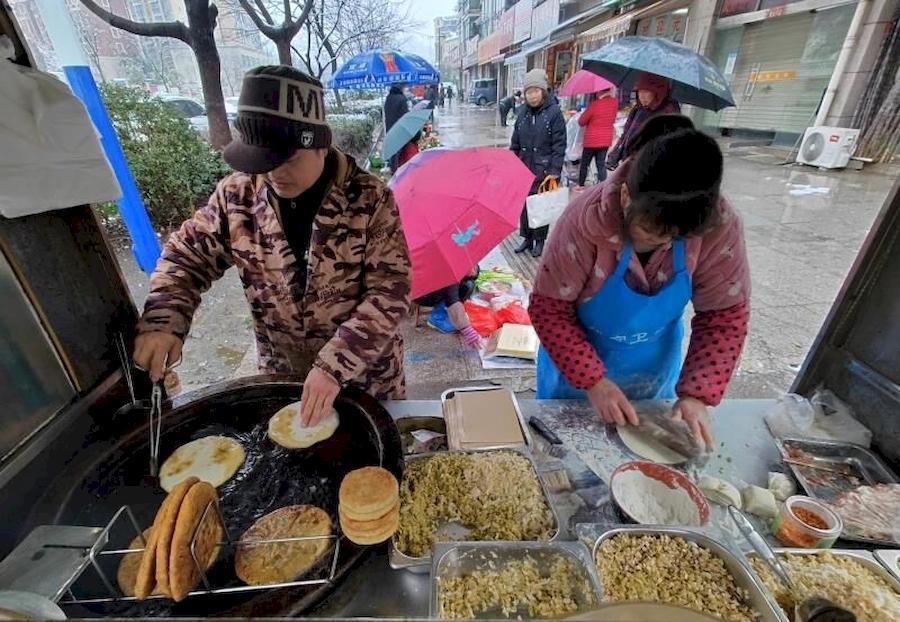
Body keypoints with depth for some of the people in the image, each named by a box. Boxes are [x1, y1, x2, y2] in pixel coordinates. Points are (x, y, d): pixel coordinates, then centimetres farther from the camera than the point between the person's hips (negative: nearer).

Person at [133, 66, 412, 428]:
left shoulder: (370, 200, -20)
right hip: (282, 372, 4)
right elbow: (186, 255, 3)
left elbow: (390, 292, -22)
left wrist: (336, 365, -29)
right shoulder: (239, 194, -8)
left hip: (367, 372, -2)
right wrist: (162, 321, -15)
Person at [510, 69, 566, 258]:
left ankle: (539, 240, 20)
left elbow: (559, 144, -10)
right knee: (523, 203, 9)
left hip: (544, 170, -4)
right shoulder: (522, 111, 7)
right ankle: (527, 238, 25)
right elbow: (515, 142, 13)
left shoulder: (553, 112, -8)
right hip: (523, 168, 5)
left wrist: (555, 170, -15)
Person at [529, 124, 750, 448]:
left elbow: (725, 314, -12)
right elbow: (548, 308, -25)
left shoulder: (719, 226, -22)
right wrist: (593, 381, -28)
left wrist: (697, 394, -20)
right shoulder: (588, 219, -31)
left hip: (653, 373, 3)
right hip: (575, 371, -2)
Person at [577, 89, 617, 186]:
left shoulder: (594, 104, -18)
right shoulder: (614, 102, -1)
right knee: (601, 165, 9)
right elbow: (613, 120, 13)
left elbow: (581, 122, -7)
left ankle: (580, 185, 20)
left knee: (584, 164, 10)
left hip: (591, 141, -5)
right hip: (606, 140, 5)